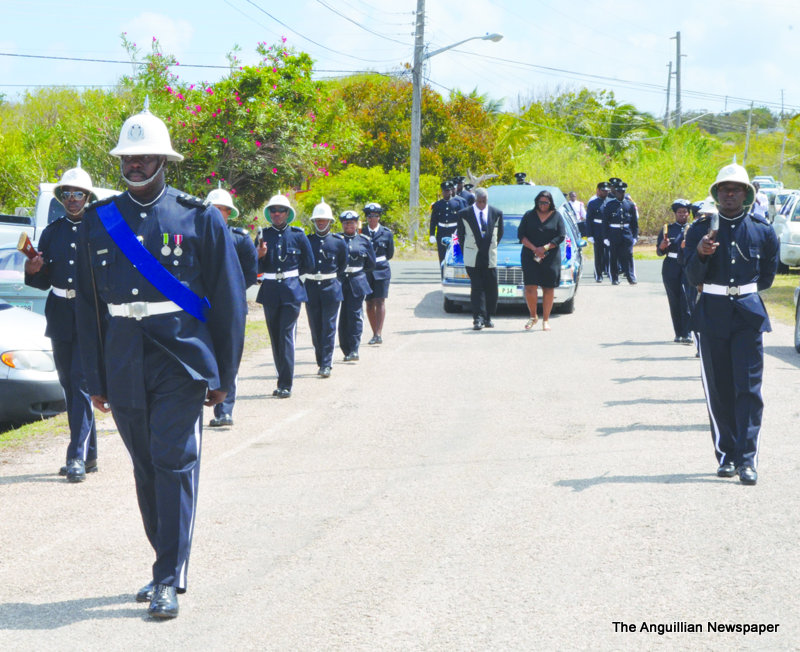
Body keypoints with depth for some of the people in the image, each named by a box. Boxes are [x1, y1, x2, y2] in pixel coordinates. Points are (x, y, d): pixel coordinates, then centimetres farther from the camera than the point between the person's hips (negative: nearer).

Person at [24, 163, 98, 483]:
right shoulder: (51, 232, 12)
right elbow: (44, 281, 14)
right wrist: (33, 271, -8)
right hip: (60, 314, 5)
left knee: (81, 382, -12)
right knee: (69, 384, 10)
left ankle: (77, 456, -13)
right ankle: (89, 454, 21)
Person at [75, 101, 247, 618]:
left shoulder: (200, 218, 0)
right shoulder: (99, 221, 8)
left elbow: (228, 299, 2)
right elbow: (88, 303, 10)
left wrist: (222, 375, -1)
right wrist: (96, 379, 8)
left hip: (181, 360, -4)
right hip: (125, 366, 4)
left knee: (174, 463, -8)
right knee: (146, 467, 11)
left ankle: (169, 580, -3)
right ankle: (169, 565, 24)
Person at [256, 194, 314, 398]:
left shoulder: (298, 234, 1)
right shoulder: (264, 235, 6)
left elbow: (309, 264, 8)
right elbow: (258, 268, 5)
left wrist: (292, 274, 10)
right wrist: (260, 255, -14)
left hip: (292, 291, -3)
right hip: (270, 291, 3)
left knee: (286, 335, -10)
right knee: (275, 336, 8)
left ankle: (285, 385, -9)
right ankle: (283, 379, 19)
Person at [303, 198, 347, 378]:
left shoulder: (338, 241, 2)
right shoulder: (306, 241, 4)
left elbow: (343, 265, 14)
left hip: (331, 288, -2)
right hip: (311, 288, 2)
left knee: (329, 327, -5)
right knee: (315, 328, 7)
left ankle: (326, 365, -6)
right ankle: (321, 363, 19)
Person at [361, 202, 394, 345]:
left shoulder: (386, 233, 3)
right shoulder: (361, 232, 4)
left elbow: (390, 253, 10)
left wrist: (377, 261, 8)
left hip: (381, 270, -2)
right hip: (365, 272, 2)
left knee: (380, 301, -11)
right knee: (369, 303, 4)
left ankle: (379, 334, -16)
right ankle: (375, 334, 13)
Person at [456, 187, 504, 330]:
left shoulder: (496, 213, 4)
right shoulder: (464, 214, -3)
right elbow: (460, 234, 8)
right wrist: (466, 251, 9)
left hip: (490, 258, 2)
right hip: (473, 258, -2)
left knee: (491, 289, 4)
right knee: (477, 288, -7)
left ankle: (488, 318, 17)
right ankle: (478, 318, -10)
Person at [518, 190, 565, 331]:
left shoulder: (557, 216, 6)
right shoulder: (529, 216, 7)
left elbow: (561, 236, 0)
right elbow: (521, 234, 3)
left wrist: (545, 248, -11)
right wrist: (534, 249, -10)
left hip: (551, 257, 0)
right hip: (530, 256, 0)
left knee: (548, 288, 0)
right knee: (530, 287, -8)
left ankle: (546, 319, 9)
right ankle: (533, 316, 9)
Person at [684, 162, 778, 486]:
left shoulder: (762, 230, 5)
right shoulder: (701, 229, 4)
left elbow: (767, 277, 17)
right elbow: (693, 277, -4)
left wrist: (742, 288, 12)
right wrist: (700, 254, -22)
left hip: (748, 314, -1)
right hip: (712, 314, 1)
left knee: (748, 387, -8)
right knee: (718, 390, 4)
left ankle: (747, 460, -8)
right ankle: (726, 456, 13)